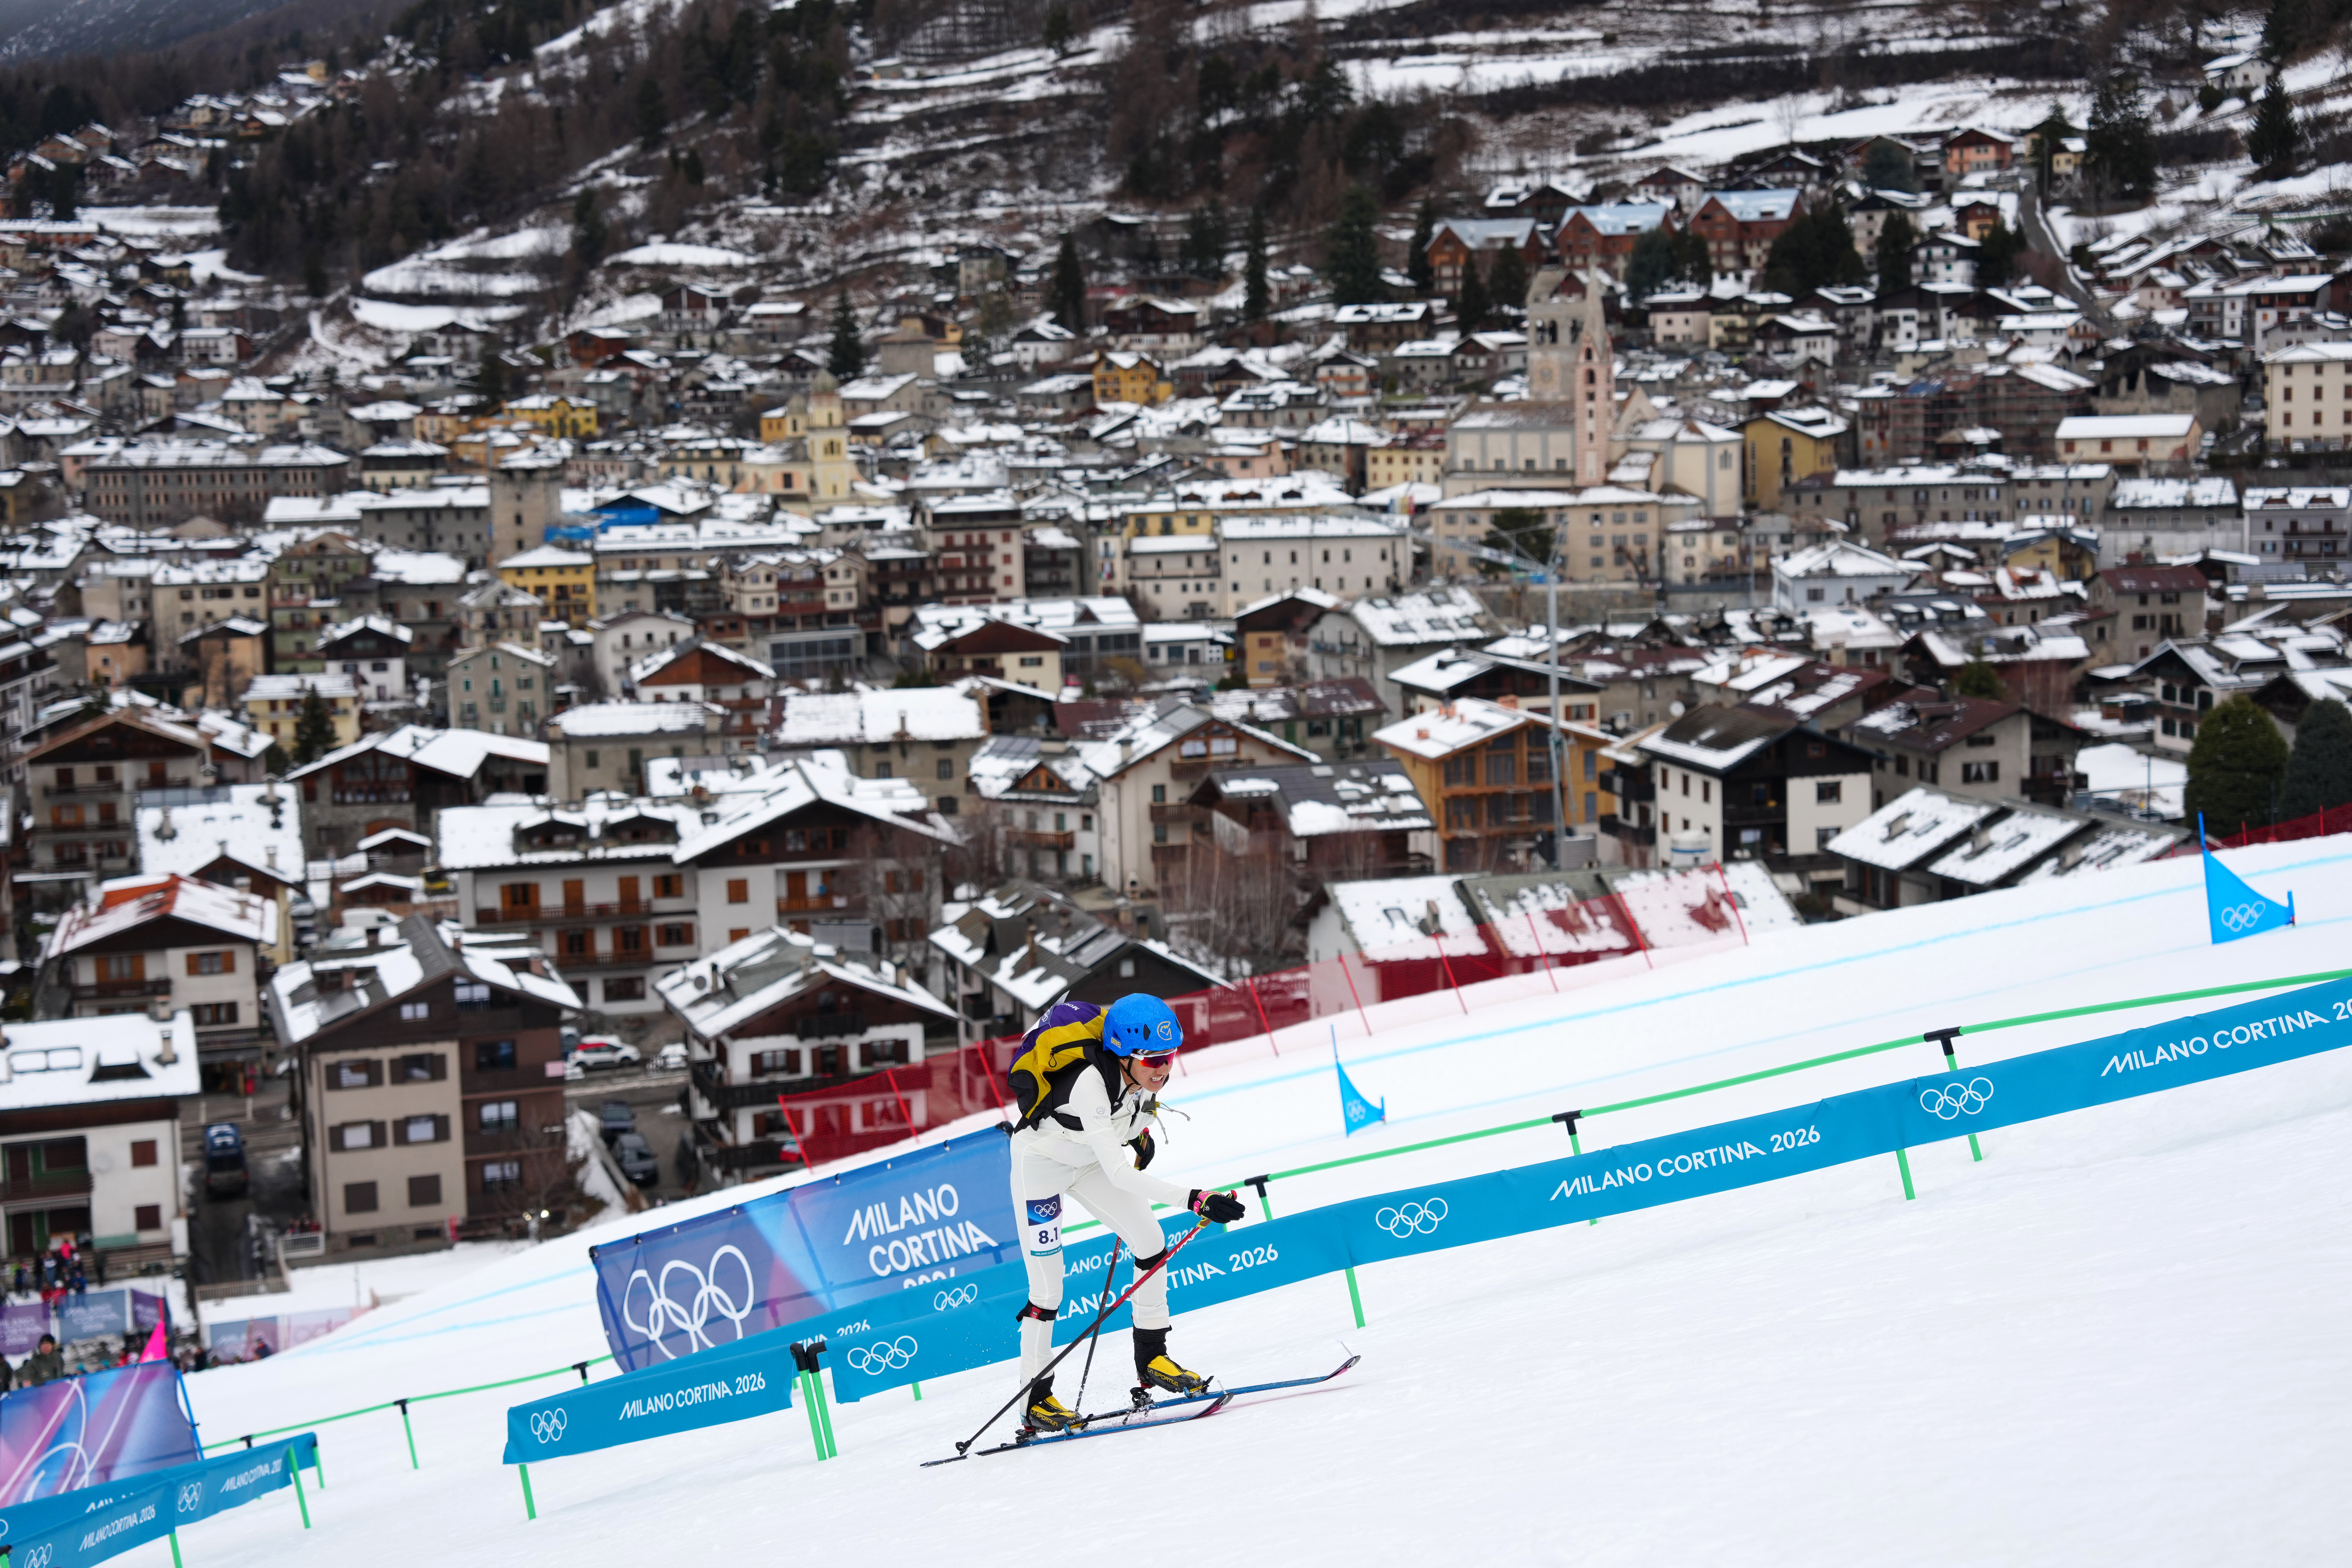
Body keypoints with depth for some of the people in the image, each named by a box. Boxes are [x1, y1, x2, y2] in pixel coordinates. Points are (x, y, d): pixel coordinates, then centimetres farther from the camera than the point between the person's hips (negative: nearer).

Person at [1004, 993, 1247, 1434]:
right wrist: (1193, 1199, -51)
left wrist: (1140, 1134, 1)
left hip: (1089, 1158, 7)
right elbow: (1118, 1172, -46)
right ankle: (1035, 1399, 3)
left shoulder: (1149, 1065, -20)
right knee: (1048, 1287, -9)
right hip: (1040, 1161, -7)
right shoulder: (1089, 1082, -41)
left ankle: (1151, 1357, 13)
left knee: (1151, 1243, -1)